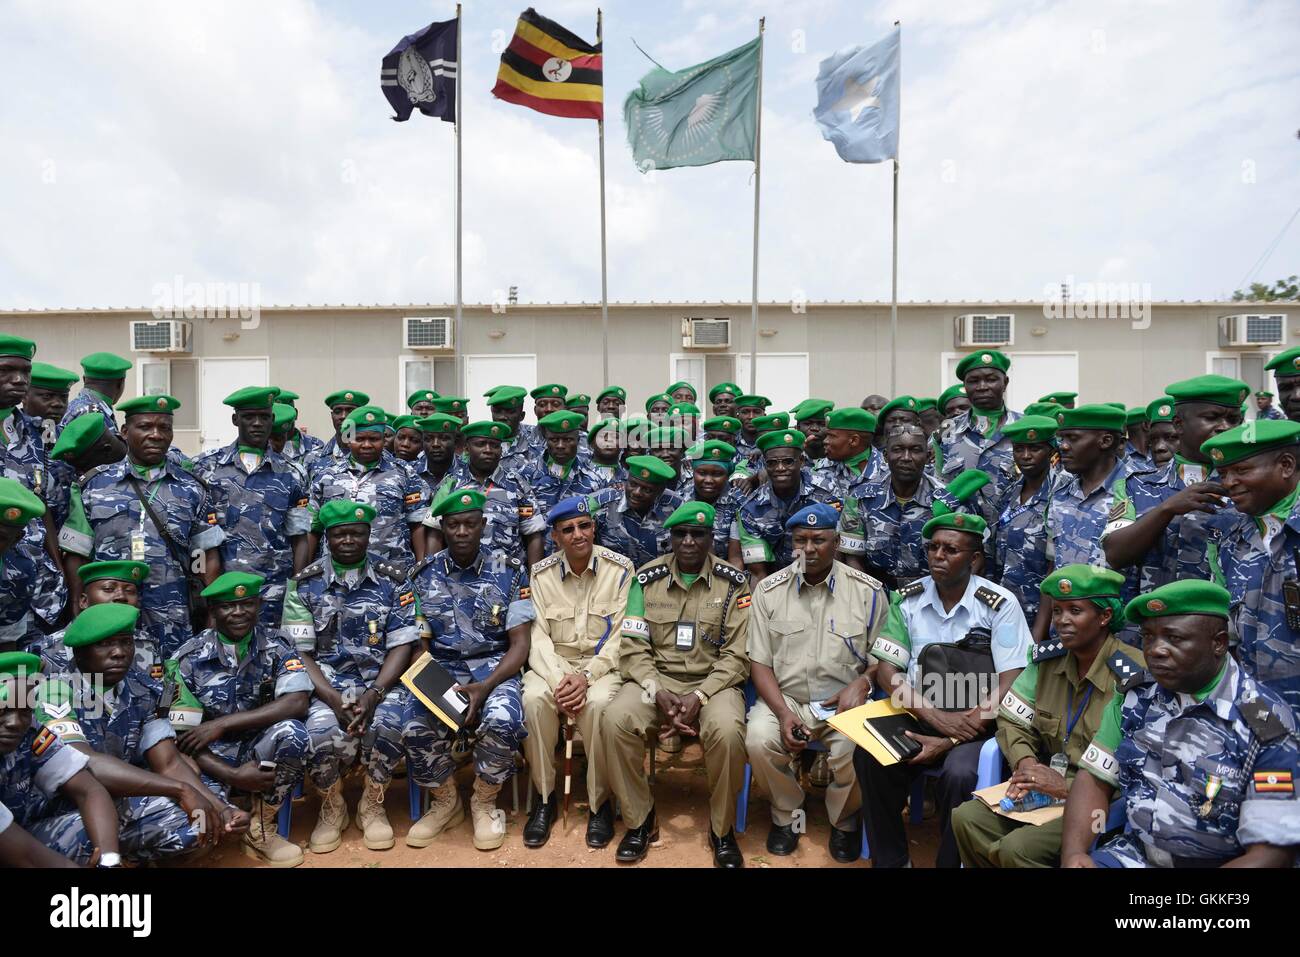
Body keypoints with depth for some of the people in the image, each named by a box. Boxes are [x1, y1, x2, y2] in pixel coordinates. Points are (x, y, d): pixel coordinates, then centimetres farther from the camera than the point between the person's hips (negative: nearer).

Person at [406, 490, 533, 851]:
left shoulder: (510, 571, -2)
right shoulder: (424, 575, 4)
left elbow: (520, 643, -4)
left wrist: (486, 686, -20)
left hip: (494, 667, -2)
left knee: (501, 720, -33)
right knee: (416, 726, -28)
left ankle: (484, 802, -1)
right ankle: (445, 800, 4)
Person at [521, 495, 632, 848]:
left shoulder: (621, 569, -5)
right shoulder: (540, 573, 1)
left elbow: (621, 636, -8)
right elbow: (538, 636, -3)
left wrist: (587, 676, -22)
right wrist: (558, 680, -21)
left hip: (603, 663, -2)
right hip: (553, 663, 2)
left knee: (598, 702, -34)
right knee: (534, 698, -30)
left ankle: (600, 801, -11)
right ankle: (544, 796, -8)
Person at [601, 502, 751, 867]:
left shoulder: (734, 582, -4)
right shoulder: (647, 578, 0)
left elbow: (737, 656, -5)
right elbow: (633, 648, -2)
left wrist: (699, 697, -19)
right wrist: (659, 694, -18)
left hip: (713, 681, -1)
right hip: (656, 678, 2)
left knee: (727, 730, -33)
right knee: (615, 720, -28)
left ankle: (722, 829, -5)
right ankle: (640, 819, -3)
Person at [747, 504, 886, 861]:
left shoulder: (868, 591, -1)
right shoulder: (769, 590, 0)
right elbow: (760, 662, 0)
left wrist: (861, 683, -17)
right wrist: (784, 713, -15)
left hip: (844, 701, -1)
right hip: (785, 698, 1)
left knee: (857, 752, -30)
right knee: (759, 740, -28)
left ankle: (844, 819, 7)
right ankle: (788, 813, 5)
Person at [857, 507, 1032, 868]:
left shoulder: (1000, 604, -9)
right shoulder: (907, 598, 0)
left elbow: (1010, 686, -12)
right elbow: (886, 672, -3)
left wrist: (950, 740, -21)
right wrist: (938, 718, -19)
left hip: (974, 724, -2)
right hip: (919, 715, 3)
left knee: (958, 775, -32)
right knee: (868, 755, -24)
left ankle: (951, 862, -4)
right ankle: (890, 860, -4)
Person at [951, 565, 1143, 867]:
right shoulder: (1049, 657, 3)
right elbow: (1012, 721, 8)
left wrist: (1067, 786, -23)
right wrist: (1025, 762, -12)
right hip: (1049, 786, 6)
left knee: (1017, 849, -24)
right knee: (966, 818, -11)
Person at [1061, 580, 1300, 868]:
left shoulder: (1266, 724, -13)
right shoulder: (1134, 696, 1)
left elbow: (1272, 852, -16)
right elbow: (1096, 779, 4)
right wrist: (1073, 853, -14)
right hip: (1132, 852, 3)